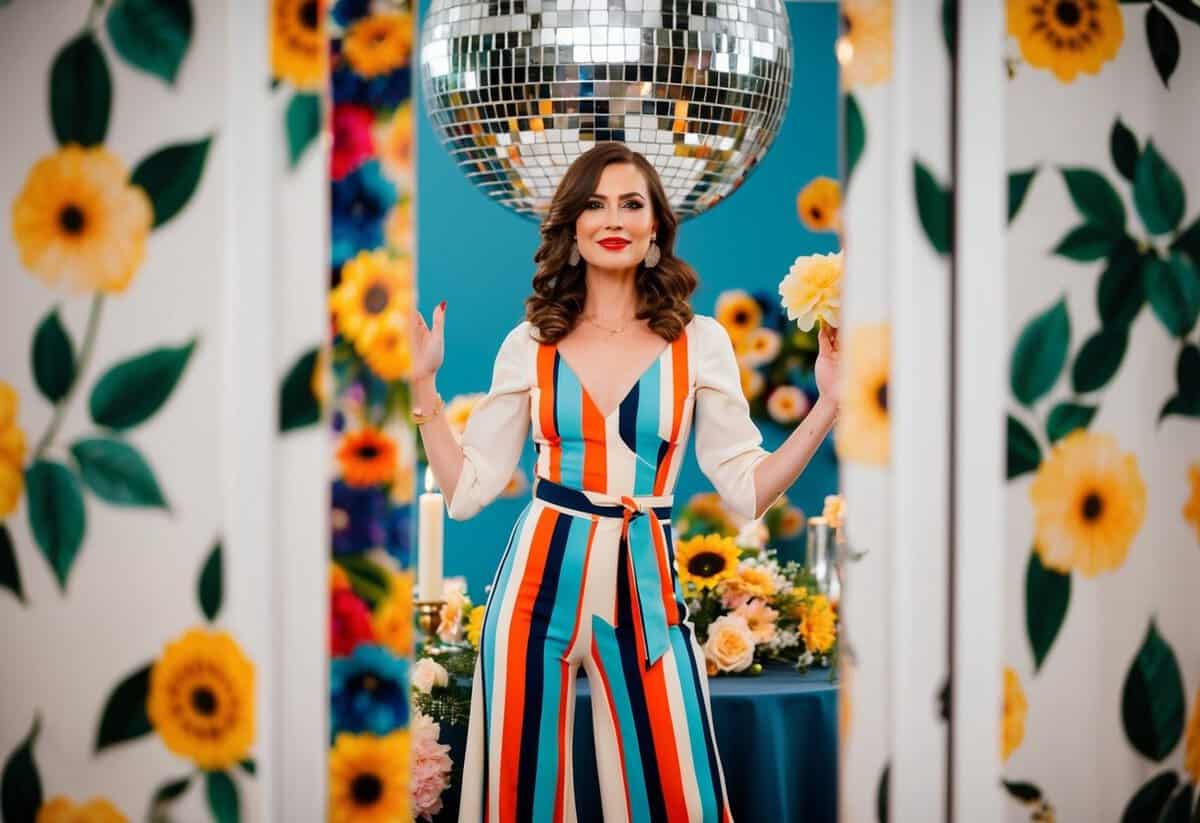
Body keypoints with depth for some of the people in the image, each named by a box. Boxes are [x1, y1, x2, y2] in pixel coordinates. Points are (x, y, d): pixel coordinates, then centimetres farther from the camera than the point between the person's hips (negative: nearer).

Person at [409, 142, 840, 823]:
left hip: (647, 588, 0)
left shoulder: (700, 342, 3)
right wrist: (424, 384, -1)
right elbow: (468, 488, 5)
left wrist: (828, 405, -7)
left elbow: (748, 488, 2)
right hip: (540, 581, 1)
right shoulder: (530, 345, 5)